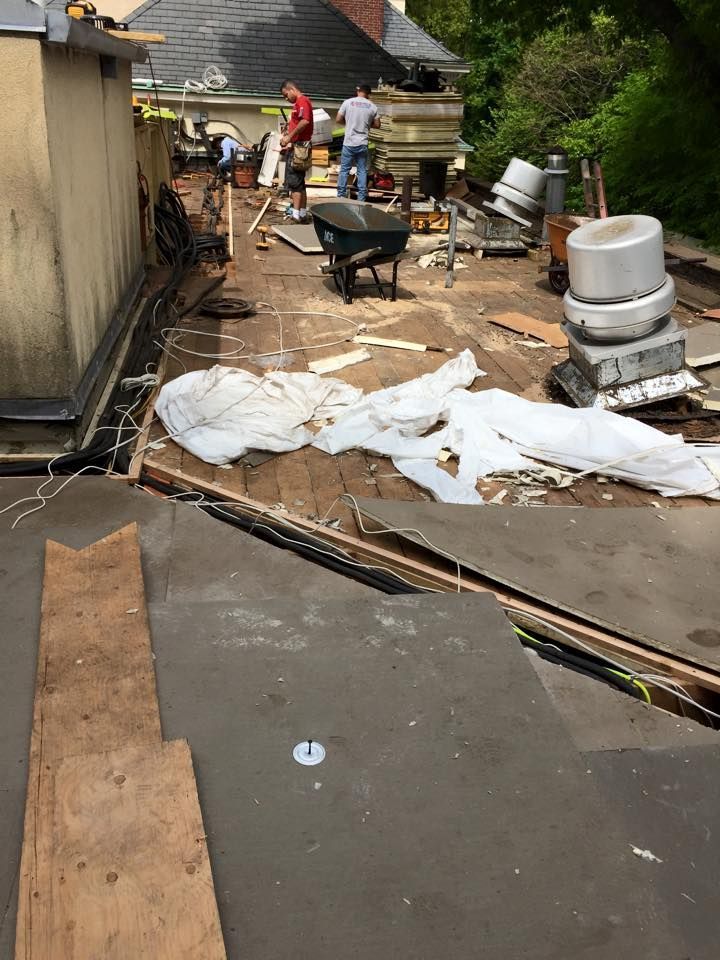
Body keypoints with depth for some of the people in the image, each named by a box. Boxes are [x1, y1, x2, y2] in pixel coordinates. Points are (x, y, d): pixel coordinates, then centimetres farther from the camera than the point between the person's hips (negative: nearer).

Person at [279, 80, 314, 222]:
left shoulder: (302, 101, -10)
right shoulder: (298, 103, 22)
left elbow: (305, 121, -24)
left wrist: (290, 136, -20)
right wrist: (287, 134, 13)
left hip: (299, 146, -11)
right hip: (295, 147, 11)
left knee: (294, 182, -12)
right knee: (299, 182, 12)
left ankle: (296, 215, -14)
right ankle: (303, 214, 17)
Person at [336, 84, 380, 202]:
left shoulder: (348, 102, -3)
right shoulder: (372, 106, 1)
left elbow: (338, 120, -1)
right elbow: (377, 124, 7)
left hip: (349, 143, -1)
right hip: (363, 144, 1)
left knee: (344, 169, 6)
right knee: (362, 171, 8)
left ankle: (341, 196, 6)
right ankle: (361, 198, 7)